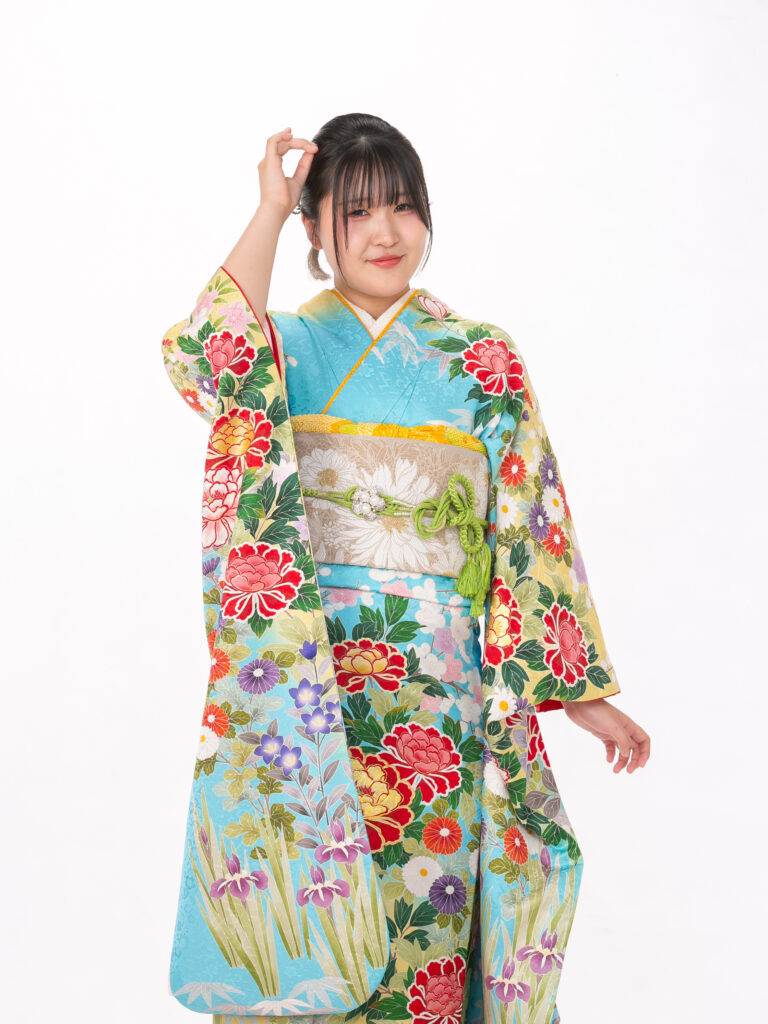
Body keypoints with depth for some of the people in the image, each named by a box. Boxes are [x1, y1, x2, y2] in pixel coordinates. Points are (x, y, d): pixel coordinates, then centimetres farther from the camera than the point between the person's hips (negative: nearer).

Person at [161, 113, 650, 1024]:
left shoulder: (480, 360, 8)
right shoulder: (284, 346, 7)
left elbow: (531, 532, 6)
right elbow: (205, 357, -18)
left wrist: (584, 692, 2)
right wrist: (270, 210, -11)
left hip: (441, 692, 1)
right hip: (306, 685, 0)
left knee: (424, 910, 5)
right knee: (314, 909, 3)